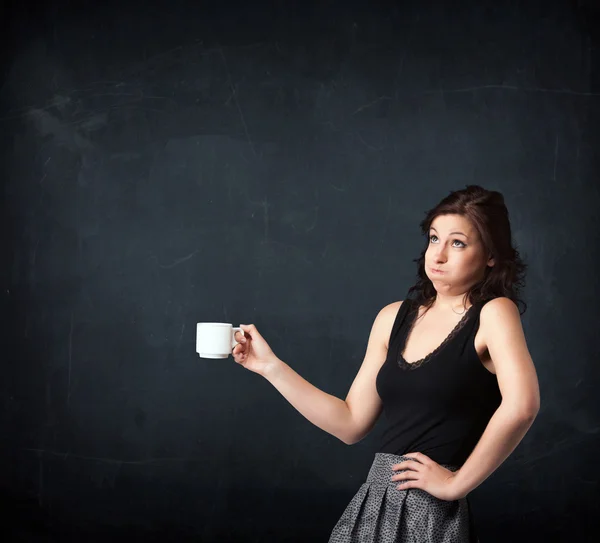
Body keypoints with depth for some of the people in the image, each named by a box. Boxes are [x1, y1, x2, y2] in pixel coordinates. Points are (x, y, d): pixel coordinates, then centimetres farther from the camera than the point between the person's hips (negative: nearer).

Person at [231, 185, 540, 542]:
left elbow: (521, 405, -28)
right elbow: (351, 424, 6)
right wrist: (270, 366, 5)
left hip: (434, 514, -5)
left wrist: (457, 483, -20)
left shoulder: (493, 313, -10)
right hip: (373, 503, 5)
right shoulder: (394, 318, 6)